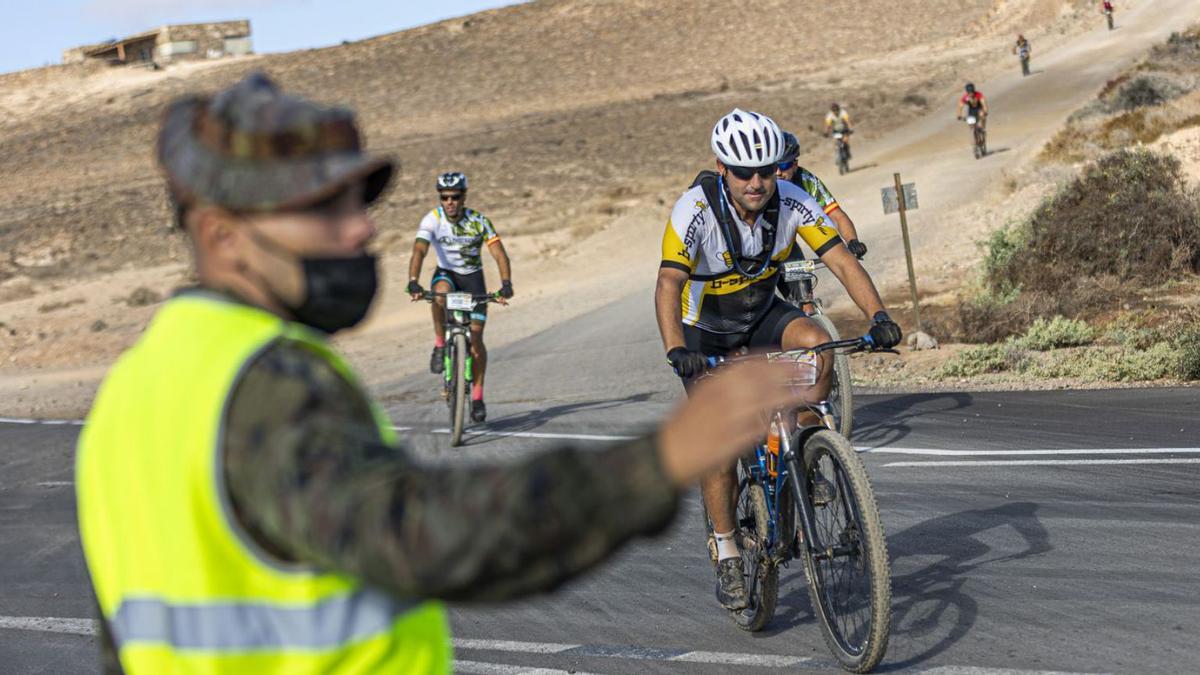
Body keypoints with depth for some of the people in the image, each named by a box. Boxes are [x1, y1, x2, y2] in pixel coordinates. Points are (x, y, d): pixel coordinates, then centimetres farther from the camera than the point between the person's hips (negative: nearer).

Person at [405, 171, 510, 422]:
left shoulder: (478, 221, -18)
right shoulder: (432, 220, -20)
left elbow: (499, 253, -23)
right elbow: (419, 251, -31)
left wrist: (506, 284, -40)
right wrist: (413, 282, -48)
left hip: (473, 278, 0)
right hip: (446, 273, 0)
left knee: (475, 337, -8)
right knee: (441, 293, -39)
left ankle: (477, 396, 6)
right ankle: (440, 345, -18)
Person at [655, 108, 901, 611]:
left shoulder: (792, 202, -20)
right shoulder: (695, 211, -30)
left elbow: (842, 261, -23)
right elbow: (669, 284, -39)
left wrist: (878, 315, -39)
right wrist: (676, 351, -55)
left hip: (762, 315, 3)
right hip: (705, 331, -3)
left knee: (817, 344, -28)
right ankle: (727, 556, 3)